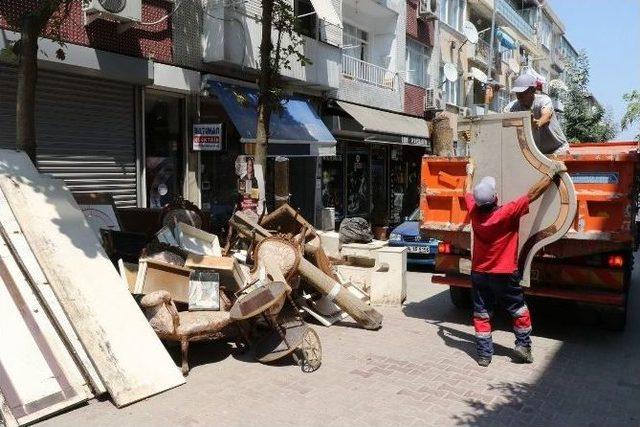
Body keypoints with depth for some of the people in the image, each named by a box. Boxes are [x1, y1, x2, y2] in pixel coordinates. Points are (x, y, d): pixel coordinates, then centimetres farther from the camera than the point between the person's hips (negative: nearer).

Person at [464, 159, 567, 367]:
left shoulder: (474, 212, -8)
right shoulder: (507, 213, -20)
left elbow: (468, 192, 12)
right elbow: (532, 194, -15)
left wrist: (469, 173, 29)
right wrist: (552, 173, -5)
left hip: (479, 274, 4)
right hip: (504, 275, -3)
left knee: (481, 315, 9)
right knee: (519, 311, 18)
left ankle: (484, 354, 13)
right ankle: (523, 344, 21)